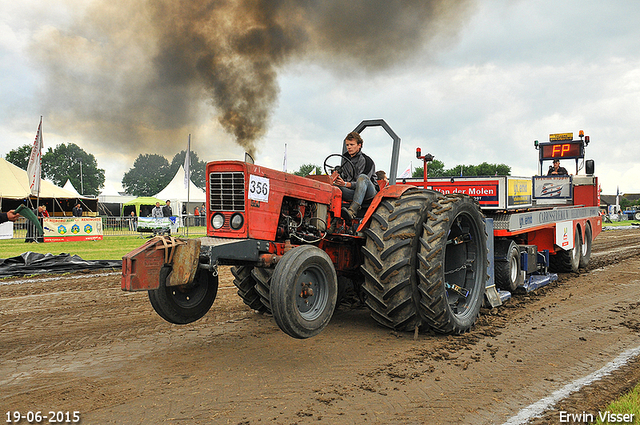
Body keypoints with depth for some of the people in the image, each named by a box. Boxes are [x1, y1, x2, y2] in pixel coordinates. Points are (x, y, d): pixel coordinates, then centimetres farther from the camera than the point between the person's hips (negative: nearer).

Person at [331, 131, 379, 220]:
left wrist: (346, 184, -31)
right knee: (335, 186, -22)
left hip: (369, 192, -4)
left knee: (362, 177, -37)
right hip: (353, 193, 5)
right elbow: (343, 177, 12)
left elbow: (363, 180, -17)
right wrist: (337, 177, -14)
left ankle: (352, 211, -50)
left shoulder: (367, 161, -8)